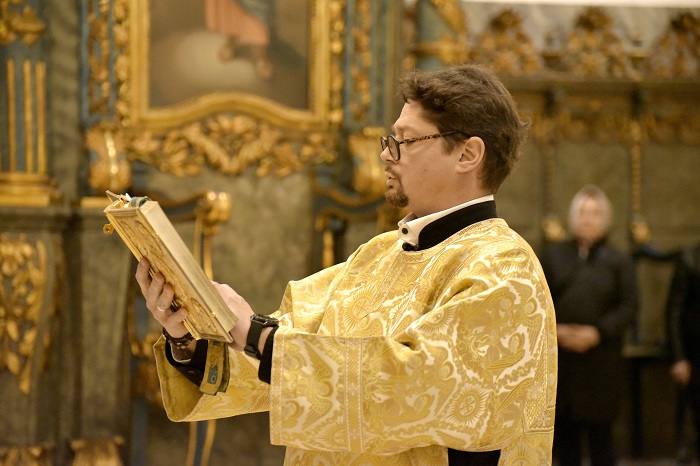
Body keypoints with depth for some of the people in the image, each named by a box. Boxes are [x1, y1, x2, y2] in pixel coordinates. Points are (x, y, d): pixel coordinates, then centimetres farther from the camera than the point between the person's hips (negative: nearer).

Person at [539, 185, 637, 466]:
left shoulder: (619, 261, 6)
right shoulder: (554, 256, 11)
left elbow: (628, 306, -2)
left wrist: (598, 333, -15)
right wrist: (554, 330, -10)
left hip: (600, 360, -2)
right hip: (559, 357, 2)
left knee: (600, 431, -3)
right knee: (565, 430, 4)